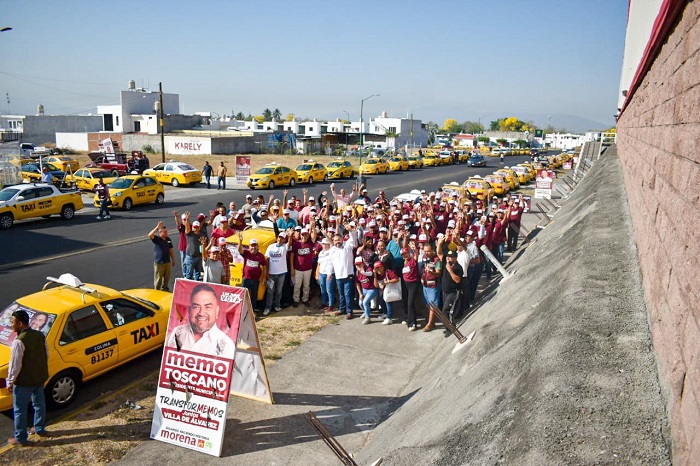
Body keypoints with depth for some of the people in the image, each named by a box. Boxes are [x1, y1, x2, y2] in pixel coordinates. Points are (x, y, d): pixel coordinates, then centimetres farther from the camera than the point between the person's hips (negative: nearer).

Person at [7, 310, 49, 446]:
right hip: (40, 377, 7)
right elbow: (46, 355, 8)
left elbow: (15, 364, -20)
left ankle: (20, 438, 18)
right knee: (39, 404, 22)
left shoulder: (19, 341, -24)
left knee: (20, 410, 8)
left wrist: (10, 382, -9)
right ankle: (40, 429, 37)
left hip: (24, 381, -7)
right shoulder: (40, 335, -1)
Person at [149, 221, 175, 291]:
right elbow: (150, 235, -31)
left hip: (167, 262, 5)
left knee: (167, 278, 16)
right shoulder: (156, 238, -9)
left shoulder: (168, 239, 6)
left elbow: (171, 250, 13)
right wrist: (157, 227, -37)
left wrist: (173, 259, 14)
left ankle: (165, 289, 35)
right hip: (159, 262, -5)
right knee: (158, 279, 3)